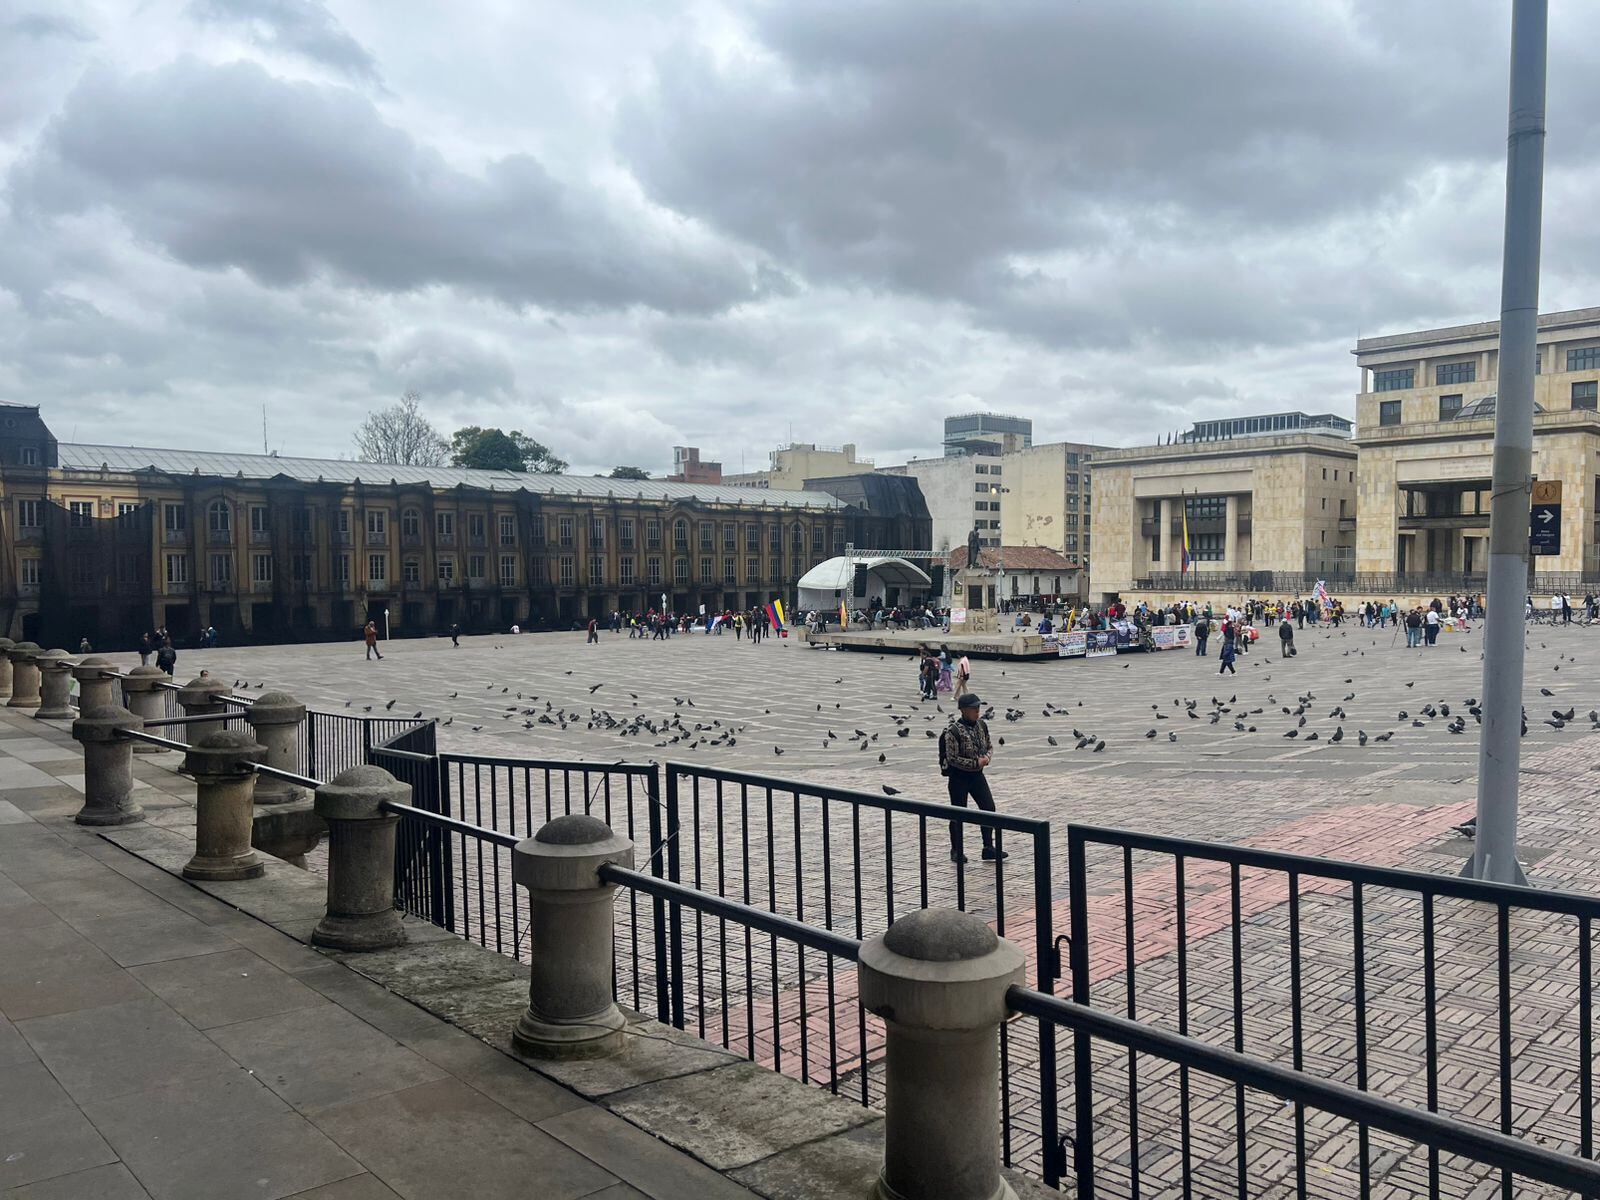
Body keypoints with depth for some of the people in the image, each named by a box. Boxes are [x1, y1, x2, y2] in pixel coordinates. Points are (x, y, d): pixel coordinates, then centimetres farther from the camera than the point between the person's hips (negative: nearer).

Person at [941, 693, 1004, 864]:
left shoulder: (982, 726, 2)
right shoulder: (953, 731, -19)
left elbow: (989, 746, 15)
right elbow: (952, 758, -20)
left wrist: (986, 758, -7)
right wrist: (975, 763, -20)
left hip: (977, 774, 6)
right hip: (958, 776, -6)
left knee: (989, 808, 1)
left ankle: (988, 848, 12)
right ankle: (956, 851, 16)